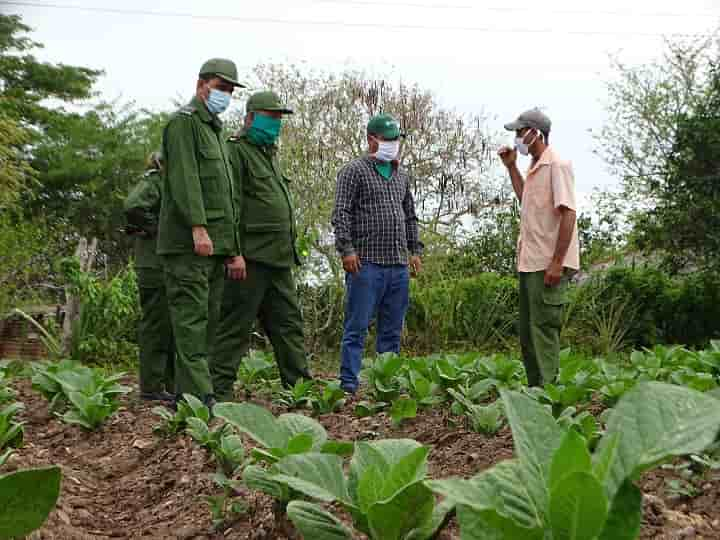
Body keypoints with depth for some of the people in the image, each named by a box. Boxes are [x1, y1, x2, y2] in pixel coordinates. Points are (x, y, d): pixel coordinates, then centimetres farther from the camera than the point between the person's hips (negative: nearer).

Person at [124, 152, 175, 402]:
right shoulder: (153, 181, -6)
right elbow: (132, 206, -23)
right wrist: (155, 230, -15)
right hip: (156, 266, -9)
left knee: (173, 326, 12)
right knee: (156, 324, -6)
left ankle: (172, 384, 19)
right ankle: (151, 387, 0)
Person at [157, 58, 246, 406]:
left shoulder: (216, 131, 26)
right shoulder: (184, 122, -1)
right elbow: (184, 177, -16)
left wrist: (233, 250, 20)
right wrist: (197, 226, -27)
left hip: (214, 244, 9)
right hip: (189, 241, -9)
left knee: (208, 318, 8)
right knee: (191, 316, -11)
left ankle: (186, 393, 13)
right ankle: (198, 394, -13)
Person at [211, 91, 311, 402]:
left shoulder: (270, 154, 25)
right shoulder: (236, 151, -5)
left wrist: (289, 250, 24)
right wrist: (234, 252, -21)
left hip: (279, 259, 9)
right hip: (251, 257, -9)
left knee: (288, 324, 10)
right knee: (235, 326, -5)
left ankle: (300, 383, 16)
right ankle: (220, 388, 1)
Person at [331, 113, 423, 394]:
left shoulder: (402, 175, 20)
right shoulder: (354, 170, 0)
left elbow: (410, 216, 25)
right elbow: (341, 213, -7)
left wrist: (415, 249, 17)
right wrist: (346, 249, -16)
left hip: (399, 265, 6)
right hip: (366, 263, -6)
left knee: (392, 331, 10)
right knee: (357, 327, -4)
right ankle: (349, 384, 1)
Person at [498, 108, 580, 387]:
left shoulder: (557, 165, -11)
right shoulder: (534, 167, 16)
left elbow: (568, 213, -17)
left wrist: (556, 262, -21)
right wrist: (511, 166, 24)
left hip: (548, 264, -10)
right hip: (530, 262, 10)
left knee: (543, 330, -7)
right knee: (527, 332, 12)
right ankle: (535, 389, 20)